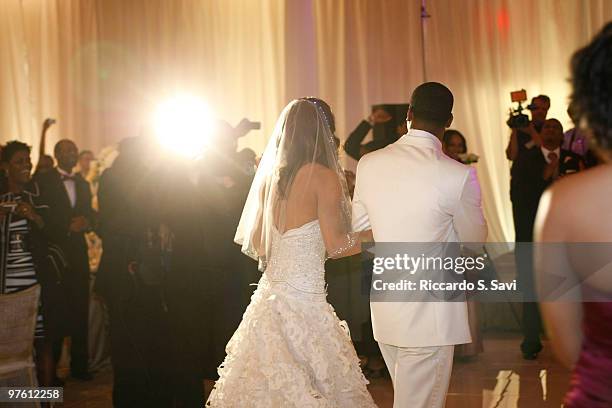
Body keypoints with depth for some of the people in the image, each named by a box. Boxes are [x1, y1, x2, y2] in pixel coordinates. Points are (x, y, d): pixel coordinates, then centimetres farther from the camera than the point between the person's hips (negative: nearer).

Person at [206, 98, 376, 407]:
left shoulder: (269, 176, 7)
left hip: (269, 296, 7)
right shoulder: (324, 177, -10)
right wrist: (375, 234, 4)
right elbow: (336, 246, -11)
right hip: (304, 304, -7)